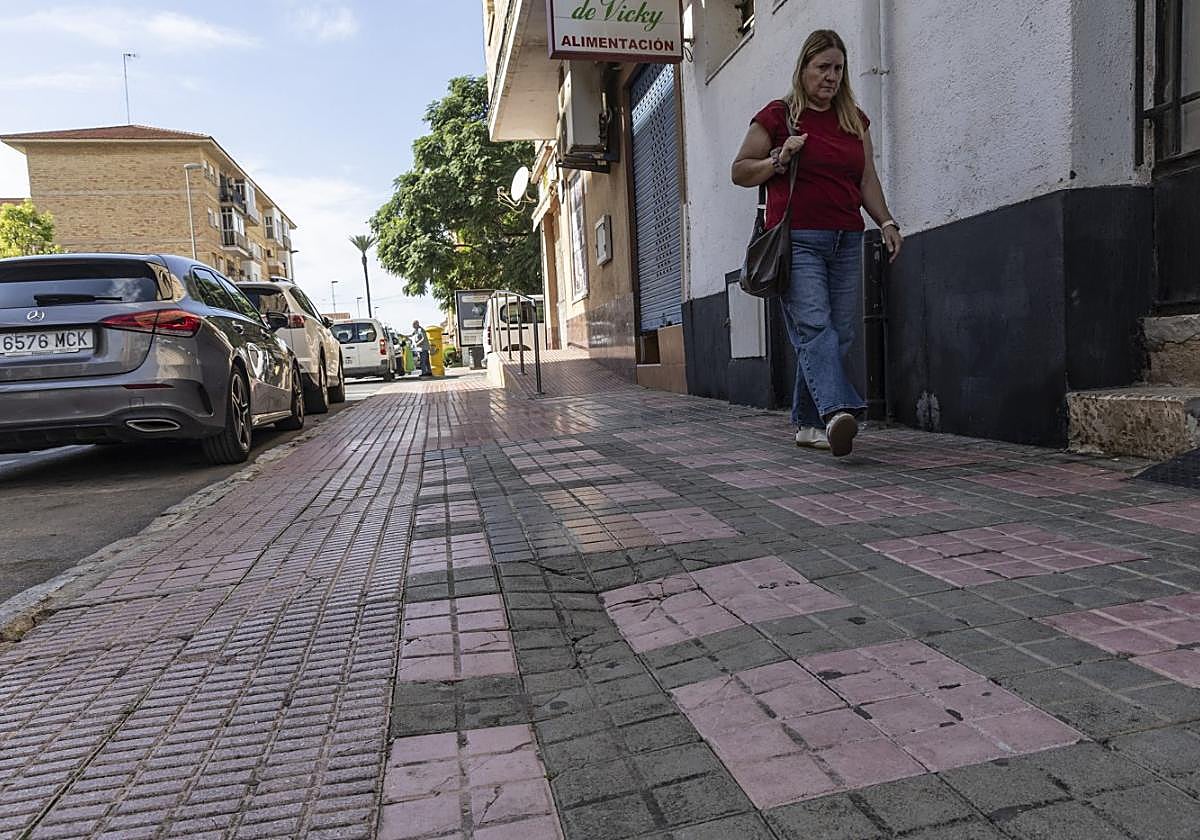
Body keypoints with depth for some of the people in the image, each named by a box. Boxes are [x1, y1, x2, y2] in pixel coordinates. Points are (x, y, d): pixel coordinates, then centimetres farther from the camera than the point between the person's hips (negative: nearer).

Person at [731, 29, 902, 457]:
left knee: (840, 332, 2)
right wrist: (778, 159, -9)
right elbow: (739, 172, 7)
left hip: (846, 241, 5)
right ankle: (838, 410, -33)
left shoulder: (855, 120, 20)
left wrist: (886, 222, 9)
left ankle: (808, 423, 10)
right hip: (797, 239, -5)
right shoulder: (777, 115, 5)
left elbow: (867, 180, 21)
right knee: (813, 326, -20)